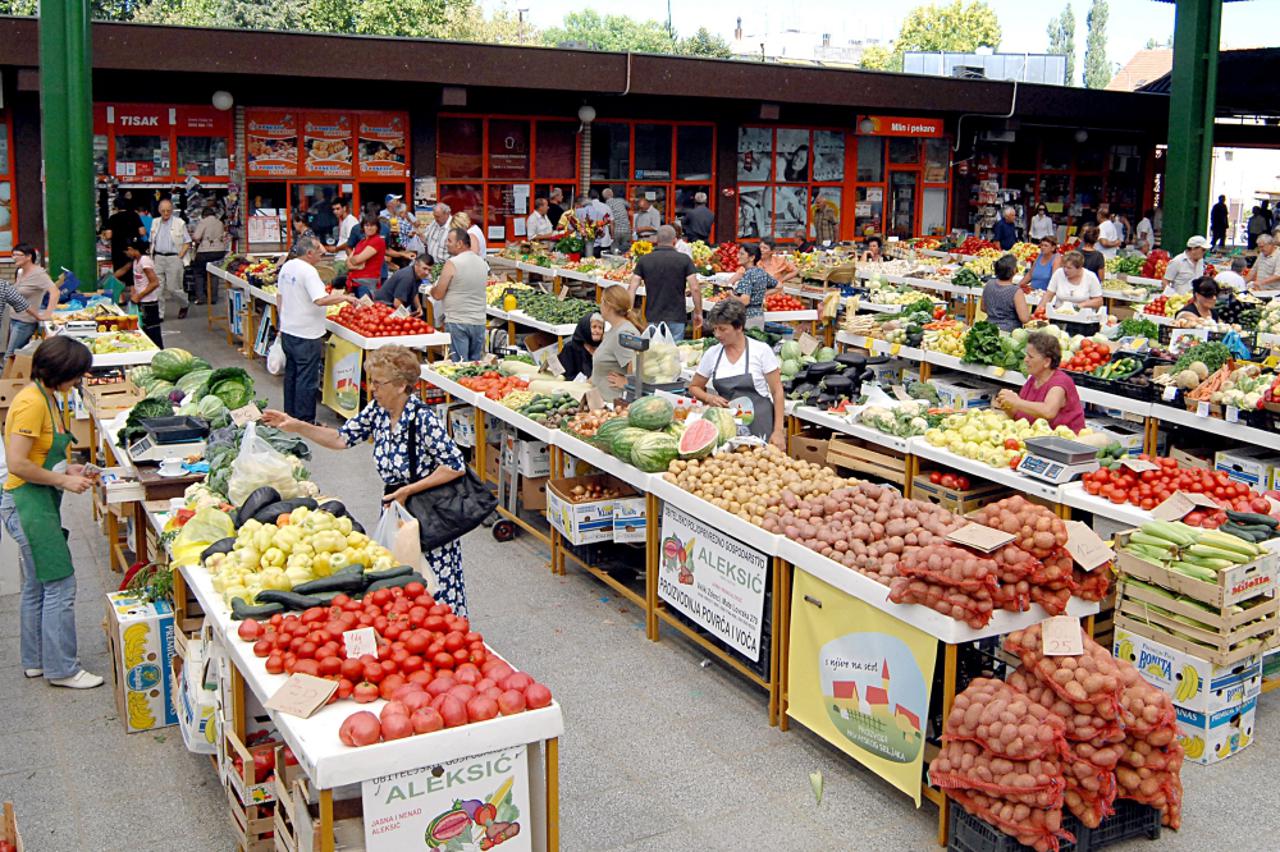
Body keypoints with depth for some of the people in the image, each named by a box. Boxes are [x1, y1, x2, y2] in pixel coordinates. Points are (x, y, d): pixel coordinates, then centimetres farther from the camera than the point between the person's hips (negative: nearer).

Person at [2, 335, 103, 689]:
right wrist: (64, 481, -16)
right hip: (28, 504, -10)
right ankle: (61, 669, 5)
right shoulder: (31, 402, -19)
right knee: (60, 587, -4)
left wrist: (67, 469, 6)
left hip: (37, 504, 10)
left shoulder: (45, 397, 11)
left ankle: (36, 660, 29)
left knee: (37, 587, 18)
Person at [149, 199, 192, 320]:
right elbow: (152, 242, 19)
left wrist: (179, 257, -10)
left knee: (173, 287, -2)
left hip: (173, 258, -4)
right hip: (158, 258, 4)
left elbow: (187, 242, -3)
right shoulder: (155, 223, 13)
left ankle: (185, 305, 27)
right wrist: (152, 256, 9)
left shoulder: (179, 223, -2)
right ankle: (158, 314, 6)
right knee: (158, 287, 1)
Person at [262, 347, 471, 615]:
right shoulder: (378, 410, -2)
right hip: (396, 512, 7)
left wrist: (408, 490, -19)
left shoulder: (422, 419, -24)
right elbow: (343, 438, 6)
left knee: (434, 590, 3)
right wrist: (298, 426, -5)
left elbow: (456, 466, -23)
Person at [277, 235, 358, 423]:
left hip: (287, 330, 9)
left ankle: (290, 416, 29)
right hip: (306, 335, -9)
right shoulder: (308, 271, -20)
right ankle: (304, 422, 4)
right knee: (307, 380, -1)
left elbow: (279, 297, 16)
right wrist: (345, 298, -19)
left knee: (291, 375, 19)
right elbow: (320, 300, -30)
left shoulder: (287, 267, 7)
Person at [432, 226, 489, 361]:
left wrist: (432, 289, 12)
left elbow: (438, 295, -8)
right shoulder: (483, 263, 8)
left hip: (457, 323, -6)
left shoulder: (452, 263, -11)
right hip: (479, 321, 6)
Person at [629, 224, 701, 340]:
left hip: (652, 318, 1)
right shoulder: (684, 259, -2)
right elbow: (695, 288, -7)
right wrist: (698, 313, 3)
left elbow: (631, 288, -2)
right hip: (676, 318, -1)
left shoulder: (644, 260, 3)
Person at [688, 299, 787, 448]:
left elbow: (777, 392, -3)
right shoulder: (712, 354, 4)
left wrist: (778, 431, -9)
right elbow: (694, 387, 17)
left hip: (759, 429, -3)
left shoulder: (762, 350, -5)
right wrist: (709, 398, -5)